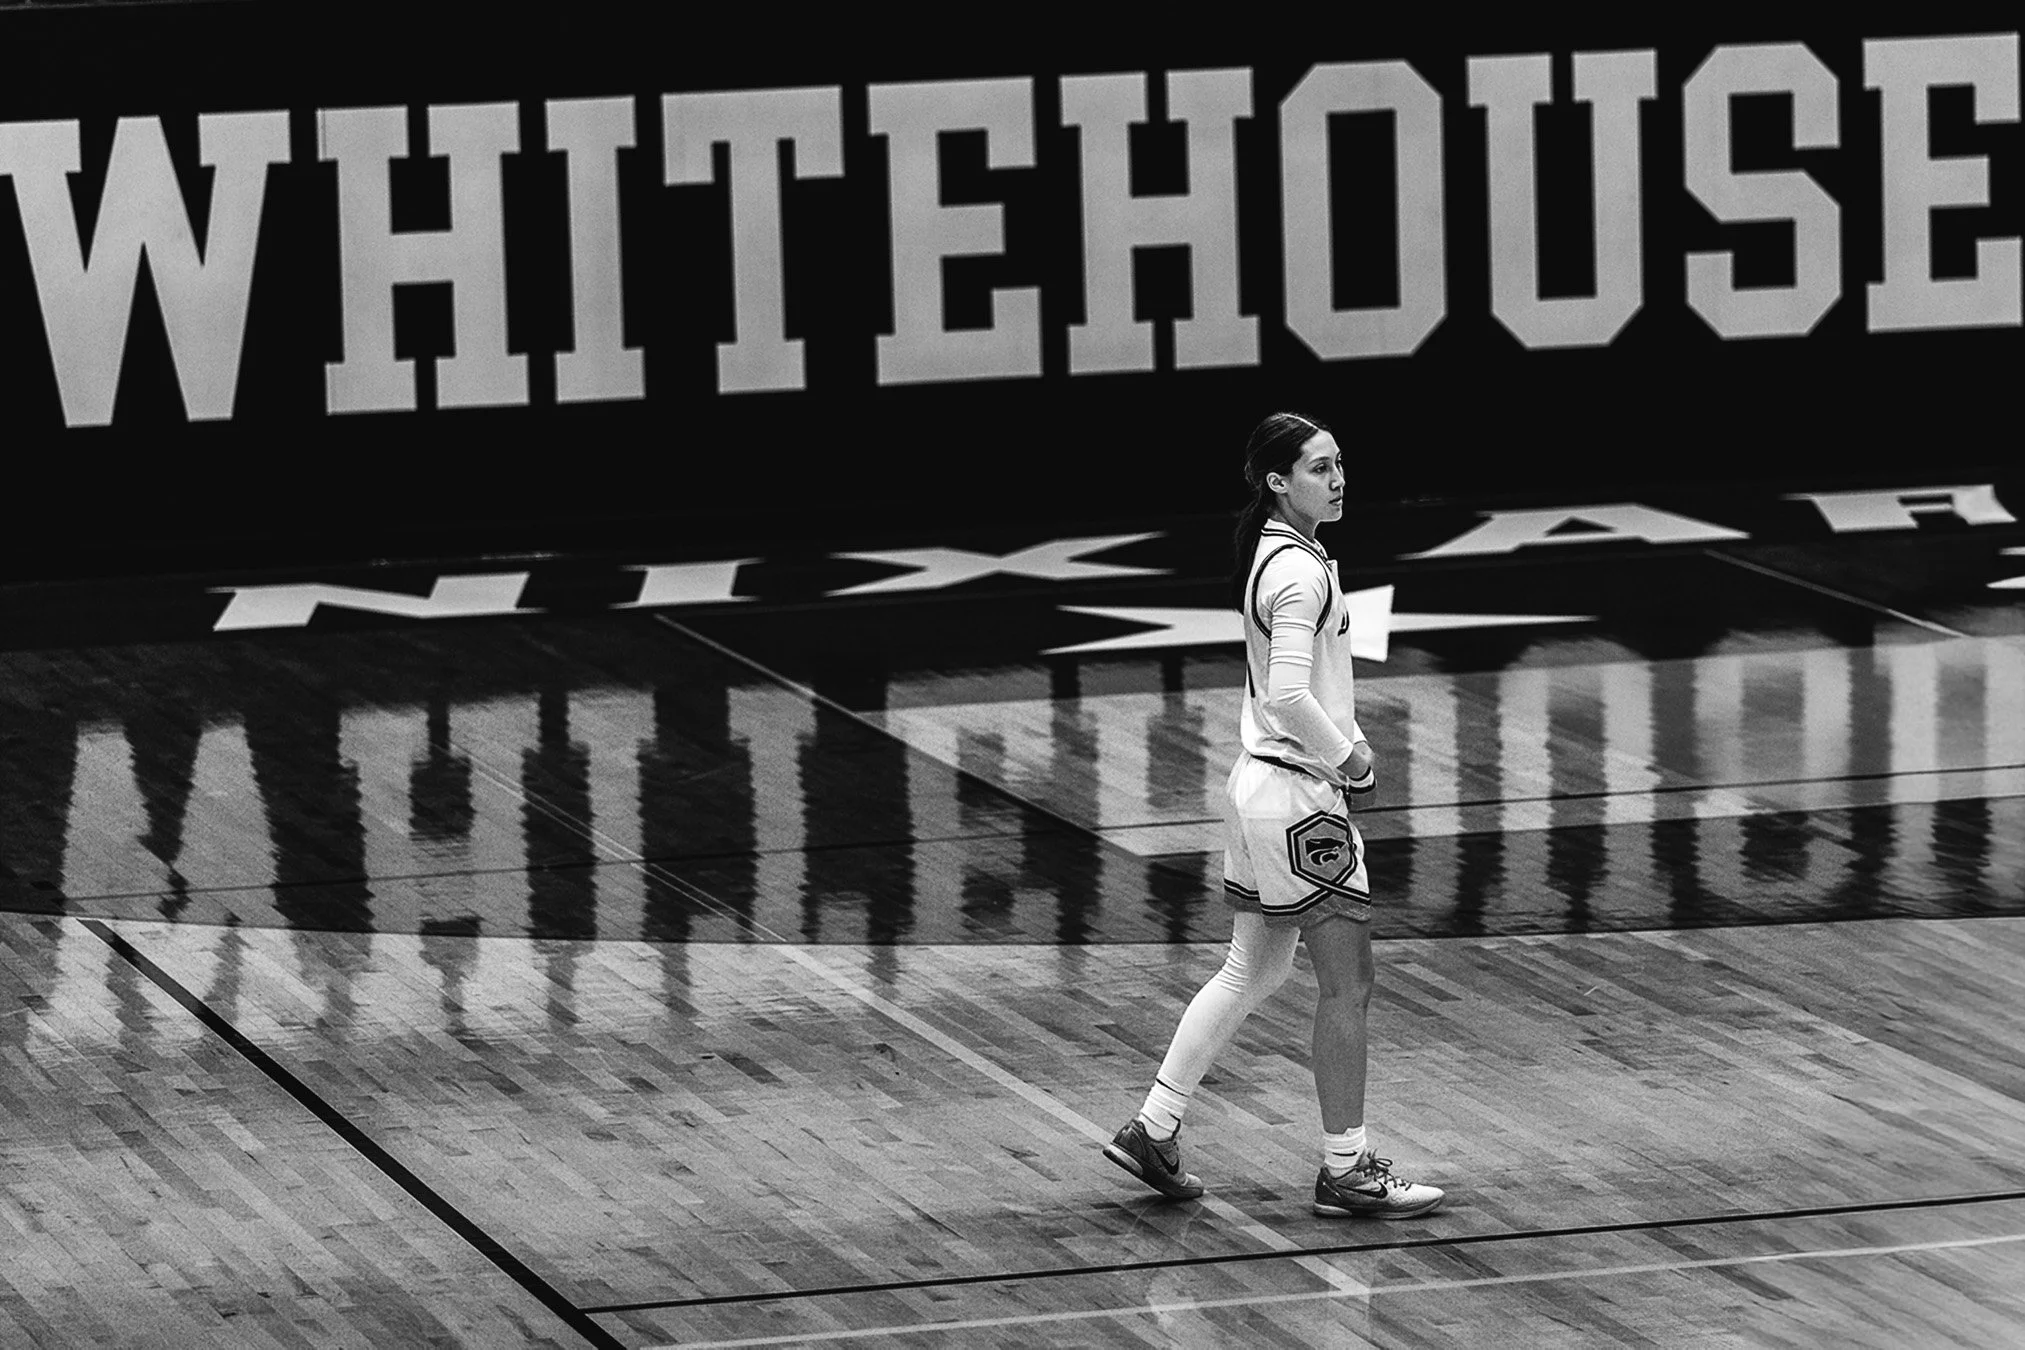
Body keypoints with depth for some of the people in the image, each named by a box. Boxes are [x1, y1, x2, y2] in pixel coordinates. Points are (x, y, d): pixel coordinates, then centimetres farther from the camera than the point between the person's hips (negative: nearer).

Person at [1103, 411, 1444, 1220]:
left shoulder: (1278, 556, 11)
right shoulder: (1300, 571, -19)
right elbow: (1288, 693, -27)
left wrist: (1346, 742, 10)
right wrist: (1347, 757, -15)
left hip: (1262, 783, 10)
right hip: (1300, 797, -10)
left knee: (1251, 971, 18)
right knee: (1348, 985, -1)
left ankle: (1153, 1129, 22)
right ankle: (1346, 1171, 5)